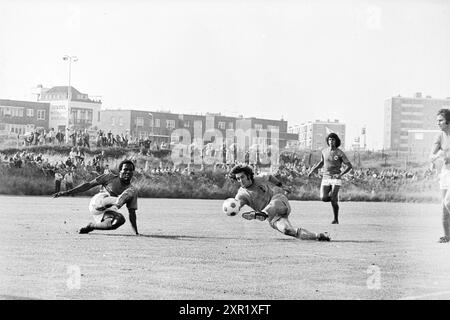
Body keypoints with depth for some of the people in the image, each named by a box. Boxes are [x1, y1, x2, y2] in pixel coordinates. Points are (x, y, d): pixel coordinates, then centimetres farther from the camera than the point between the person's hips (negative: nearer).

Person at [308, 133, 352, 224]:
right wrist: (312, 170, 18)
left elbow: (349, 166, -6)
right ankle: (334, 197, 26)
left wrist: (341, 174, -19)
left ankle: (336, 220, 5)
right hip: (325, 178, 4)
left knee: (333, 200, -13)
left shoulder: (340, 153, -6)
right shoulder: (324, 151, 8)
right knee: (324, 198, -10)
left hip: (336, 178, -4)